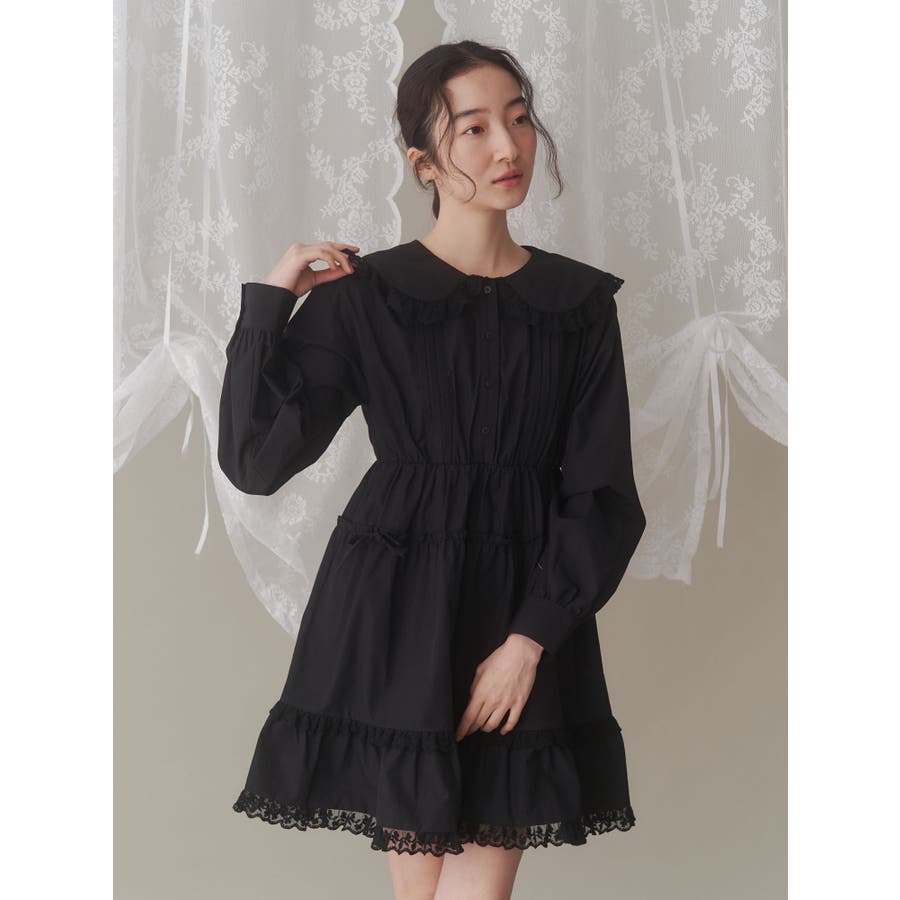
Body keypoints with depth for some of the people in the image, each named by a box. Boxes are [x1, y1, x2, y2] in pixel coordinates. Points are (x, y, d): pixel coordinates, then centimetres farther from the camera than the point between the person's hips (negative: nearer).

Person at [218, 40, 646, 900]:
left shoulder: (578, 302, 3)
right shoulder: (360, 294, -2)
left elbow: (601, 496, 1)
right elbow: (255, 458, -7)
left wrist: (532, 636, -9)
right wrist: (270, 302, -12)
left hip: (529, 614, 2)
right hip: (394, 612, -1)